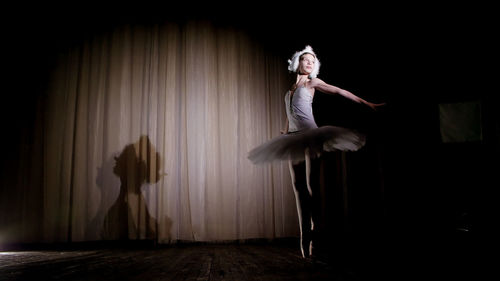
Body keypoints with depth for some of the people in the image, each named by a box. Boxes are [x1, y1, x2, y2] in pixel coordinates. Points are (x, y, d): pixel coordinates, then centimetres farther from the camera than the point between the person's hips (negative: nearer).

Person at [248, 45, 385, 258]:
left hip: (310, 135, -5)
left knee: (312, 185, -12)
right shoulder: (290, 90, 22)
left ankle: (317, 234, -8)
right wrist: (284, 135, 29)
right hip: (293, 138, 5)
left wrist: (367, 104, 0)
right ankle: (305, 235, 3)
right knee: (298, 186, 0)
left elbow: (340, 91, 4)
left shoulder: (312, 83, 9)